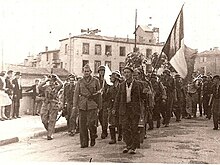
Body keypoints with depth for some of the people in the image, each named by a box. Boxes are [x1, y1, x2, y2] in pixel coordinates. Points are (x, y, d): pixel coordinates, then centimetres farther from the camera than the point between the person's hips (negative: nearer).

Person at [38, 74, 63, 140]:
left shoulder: (56, 87, 3)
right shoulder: (46, 87, 10)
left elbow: (61, 84, -18)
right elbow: (39, 87, -8)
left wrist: (57, 78, -7)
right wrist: (46, 80, -5)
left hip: (54, 105, -2)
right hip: (46, 104, 2)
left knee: (52, 120, 0)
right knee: (44, 120, 1)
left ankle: (50, 135, 6)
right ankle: (49, 130, 28)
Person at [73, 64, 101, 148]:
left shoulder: (95, 81, 6)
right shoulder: (80, 82, 10)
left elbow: (99, 94, 9)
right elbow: (76, 93, 6)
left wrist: (99, 106, 7)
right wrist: (74, 105, -4)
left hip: (92, 104, -2)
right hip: (82, 105, 2)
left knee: (91, 124, -9)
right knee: (82, 125, 2)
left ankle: (93, 138, 20)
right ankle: (84, 143, 12)